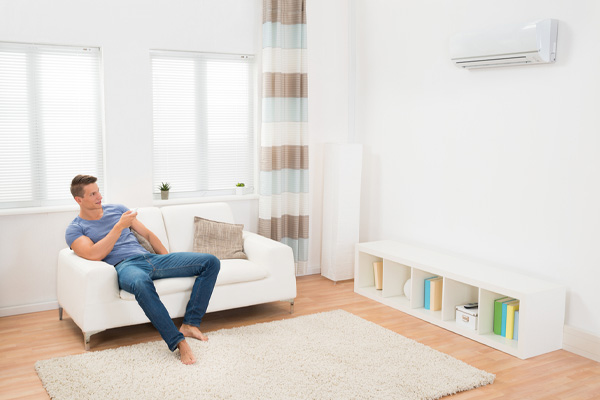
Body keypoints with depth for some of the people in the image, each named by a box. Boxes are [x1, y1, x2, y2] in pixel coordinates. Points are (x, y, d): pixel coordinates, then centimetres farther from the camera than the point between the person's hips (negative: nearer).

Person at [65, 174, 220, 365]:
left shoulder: (117, 209, 22)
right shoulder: (74, 229, 7)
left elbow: (147, 234, 25)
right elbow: (94, 254, -14)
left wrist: (170, 260, 17)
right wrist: (120, 226, -11)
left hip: (150, 258, 6)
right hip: (125, 266, -6)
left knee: (211, 262, -9)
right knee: (141, 283, -46)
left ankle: (190, 324, -15)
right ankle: (178, 342, -40)